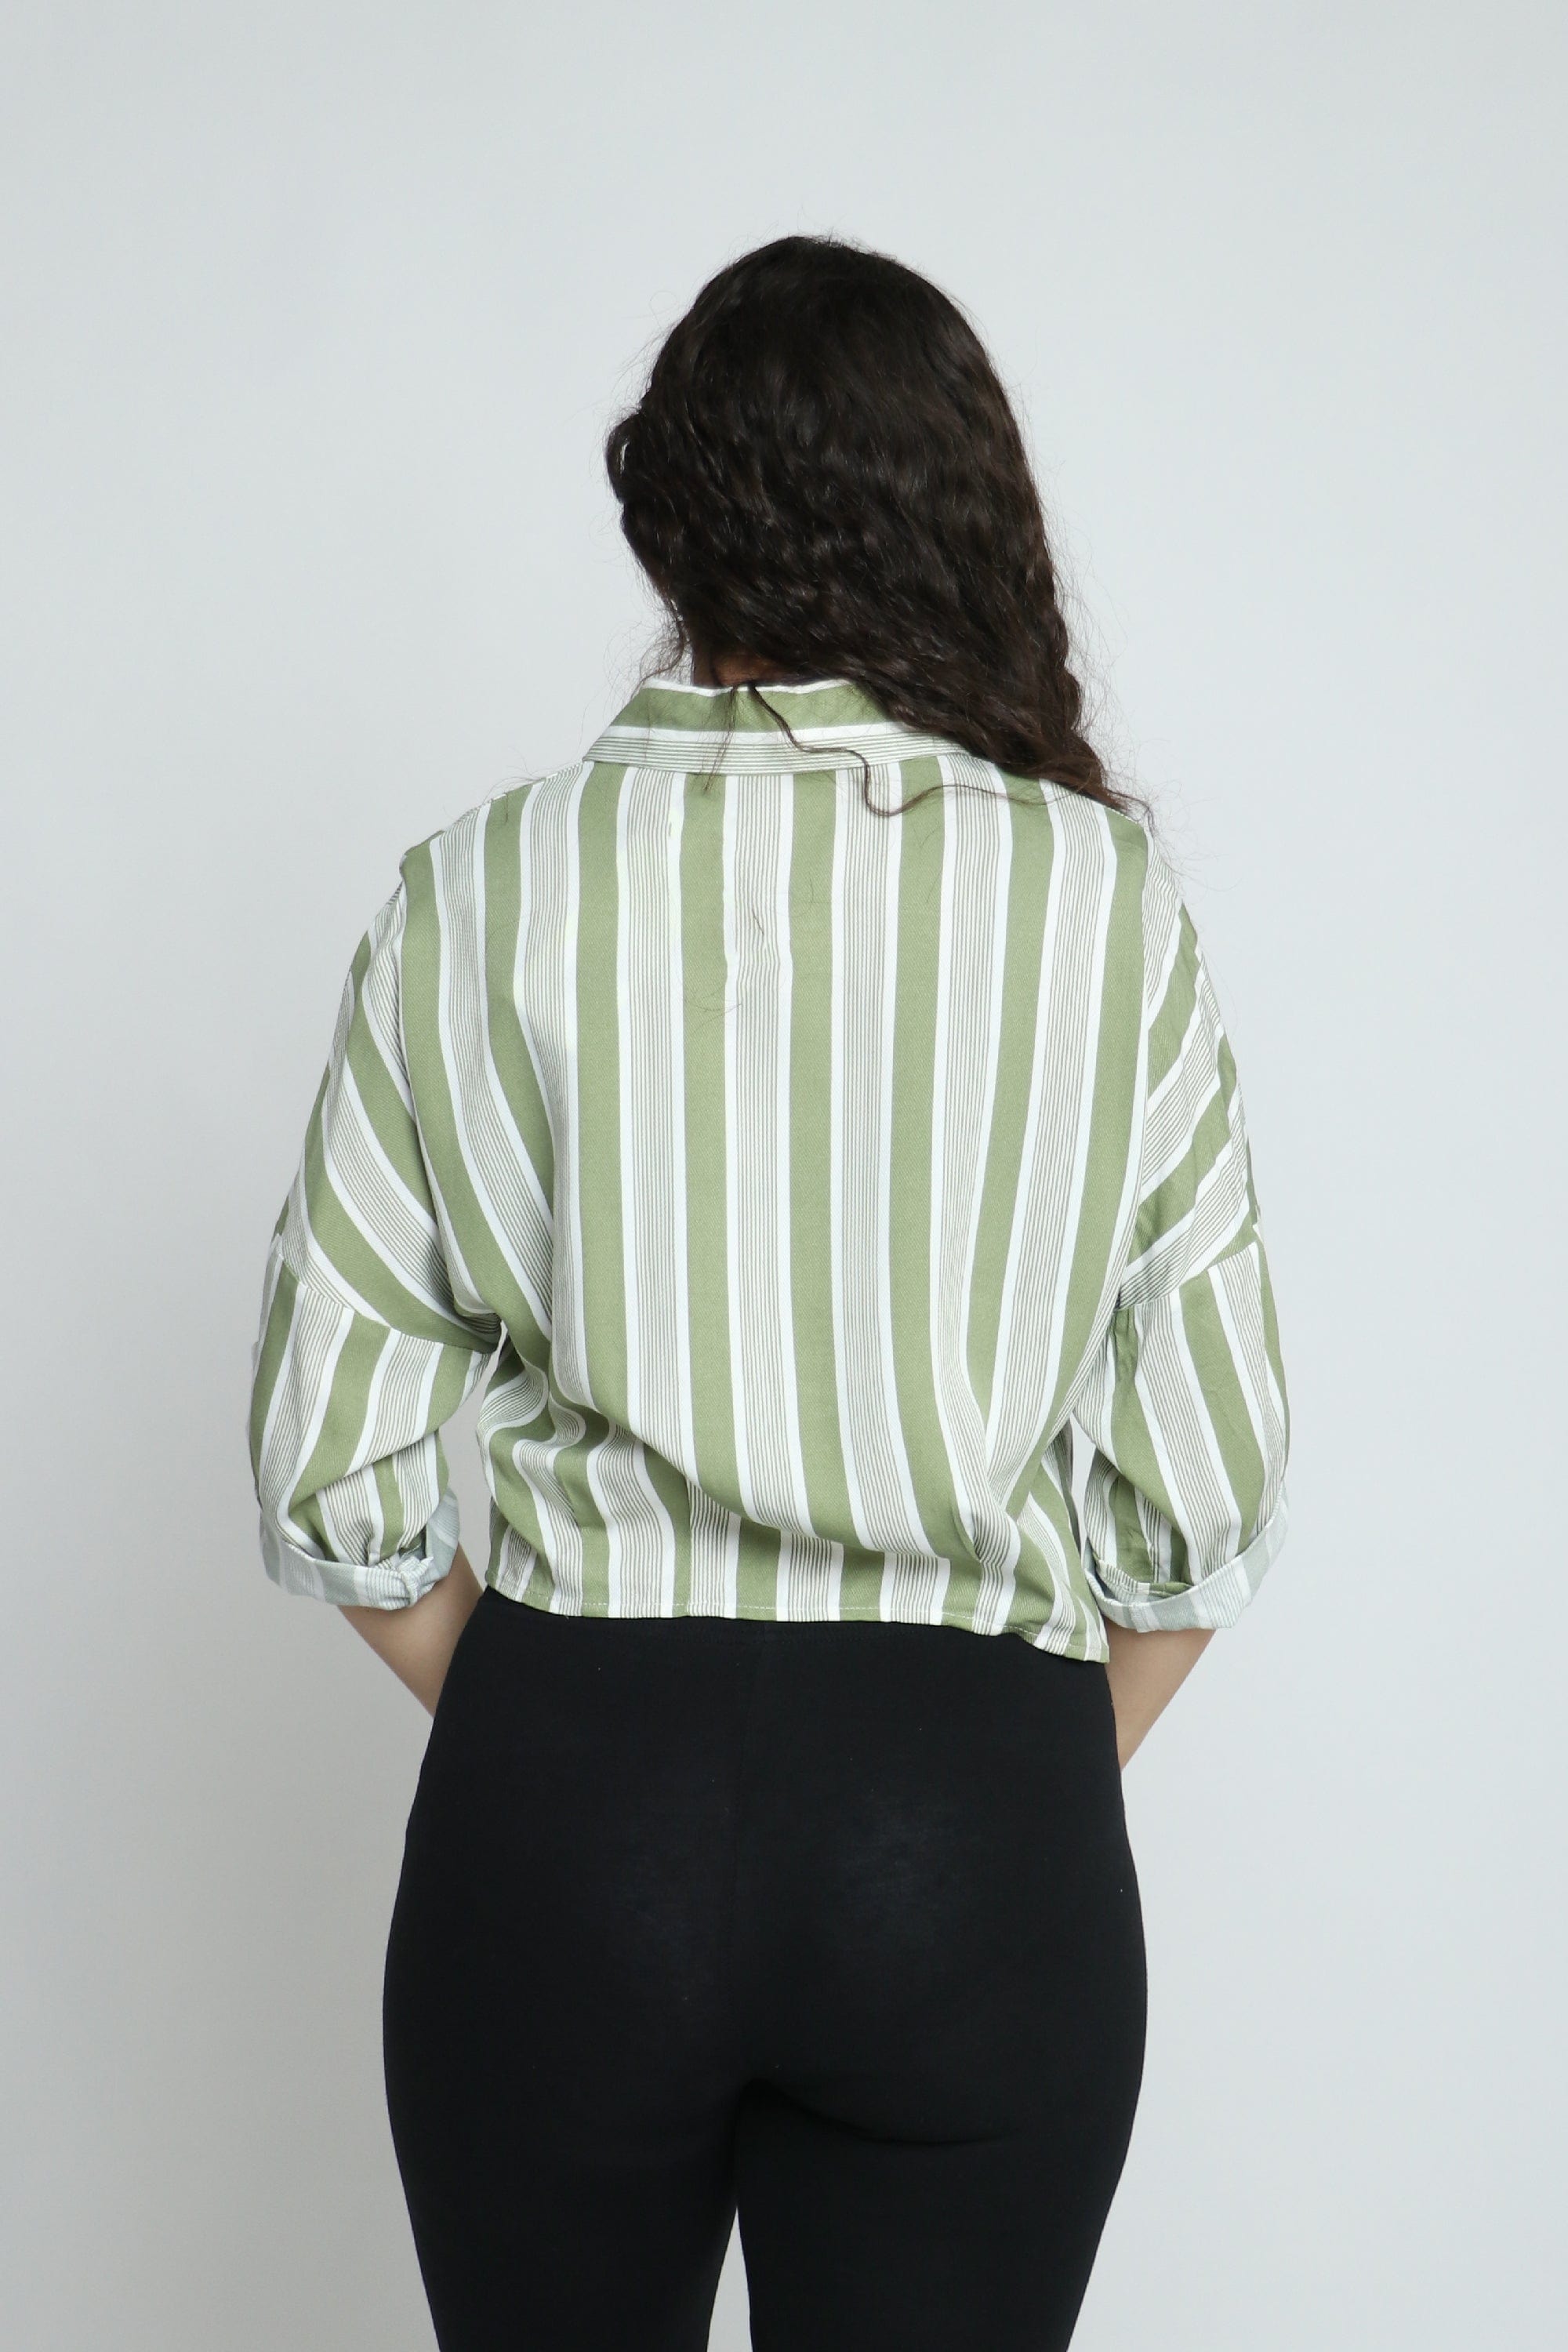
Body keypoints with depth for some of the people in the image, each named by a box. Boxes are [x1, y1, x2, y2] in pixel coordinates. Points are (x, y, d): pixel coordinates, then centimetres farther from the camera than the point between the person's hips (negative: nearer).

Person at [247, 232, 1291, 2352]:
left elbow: (332, 1473, -2)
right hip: (975, 1823, 0)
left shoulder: (484, 892, -4)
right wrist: (1028, 1786, 12)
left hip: (560, 1812, 1)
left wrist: (559, 1746, 11)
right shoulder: (1102, 895, -5)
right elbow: (1209, 1484, -2)